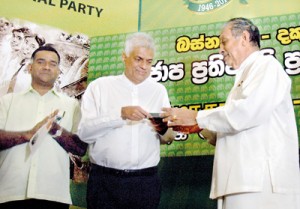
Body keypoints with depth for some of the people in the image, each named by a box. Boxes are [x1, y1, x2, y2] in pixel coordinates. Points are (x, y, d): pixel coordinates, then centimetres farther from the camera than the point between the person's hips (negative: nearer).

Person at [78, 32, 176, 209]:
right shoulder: (100, 86, 2)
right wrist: (121, 114, -20)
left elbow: (169, 137, 9)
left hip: (146, 182, 3)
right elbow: (84, 131, -10)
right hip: (105, 181, -2)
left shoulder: (159, 90, 12)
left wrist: (163, 130, -12)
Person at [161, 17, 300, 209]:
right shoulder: (246, 75, 25)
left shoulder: (266, 65, -3)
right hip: (243, 182, 9)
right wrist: (199, 127, 10)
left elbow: (246, 111, -19)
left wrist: (197, 117, -9)